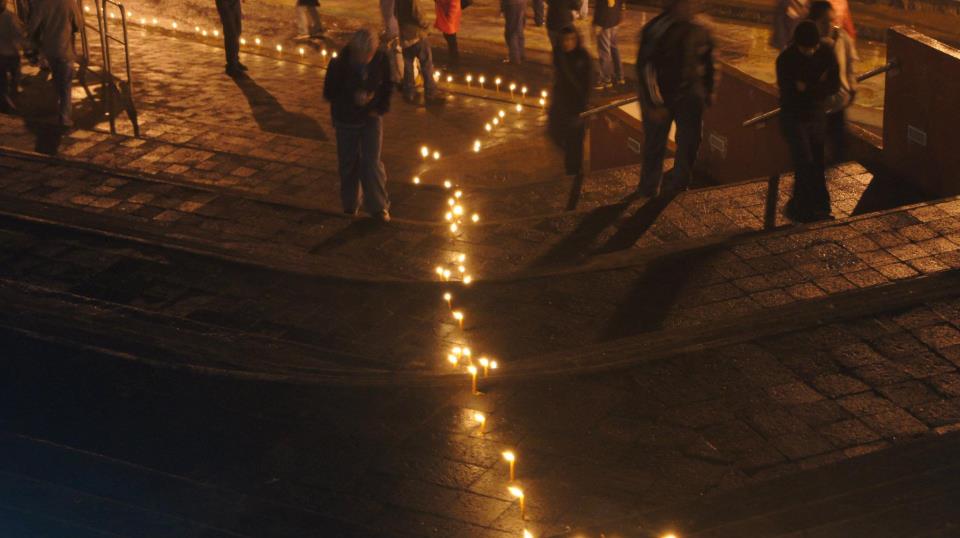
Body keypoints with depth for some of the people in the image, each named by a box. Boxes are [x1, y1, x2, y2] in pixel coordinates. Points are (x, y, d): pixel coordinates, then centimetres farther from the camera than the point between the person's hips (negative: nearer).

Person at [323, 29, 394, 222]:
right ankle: (350, 204, 32)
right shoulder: (339, 64, -22)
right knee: (348, 163, 12)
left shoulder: (381, 59, -15)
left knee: (371, 162, -5)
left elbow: (387, 86, 1)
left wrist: (381, 108, -13)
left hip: (371, 118, 0)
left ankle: (378, 206, 10)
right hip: (346, 120, 0)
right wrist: (352, 98, -26)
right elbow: (329, 93, -11)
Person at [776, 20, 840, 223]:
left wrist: (806, 88, -18)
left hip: (817, 117, 4)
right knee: (805, 164, -12)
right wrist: (818, 86, -15)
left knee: (816, 165, 5)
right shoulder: (785, 59, -13)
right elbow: (788, 91, -19)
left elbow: (834, 85, -9)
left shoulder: (826, 54, -3)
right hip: (794, 117, -4)